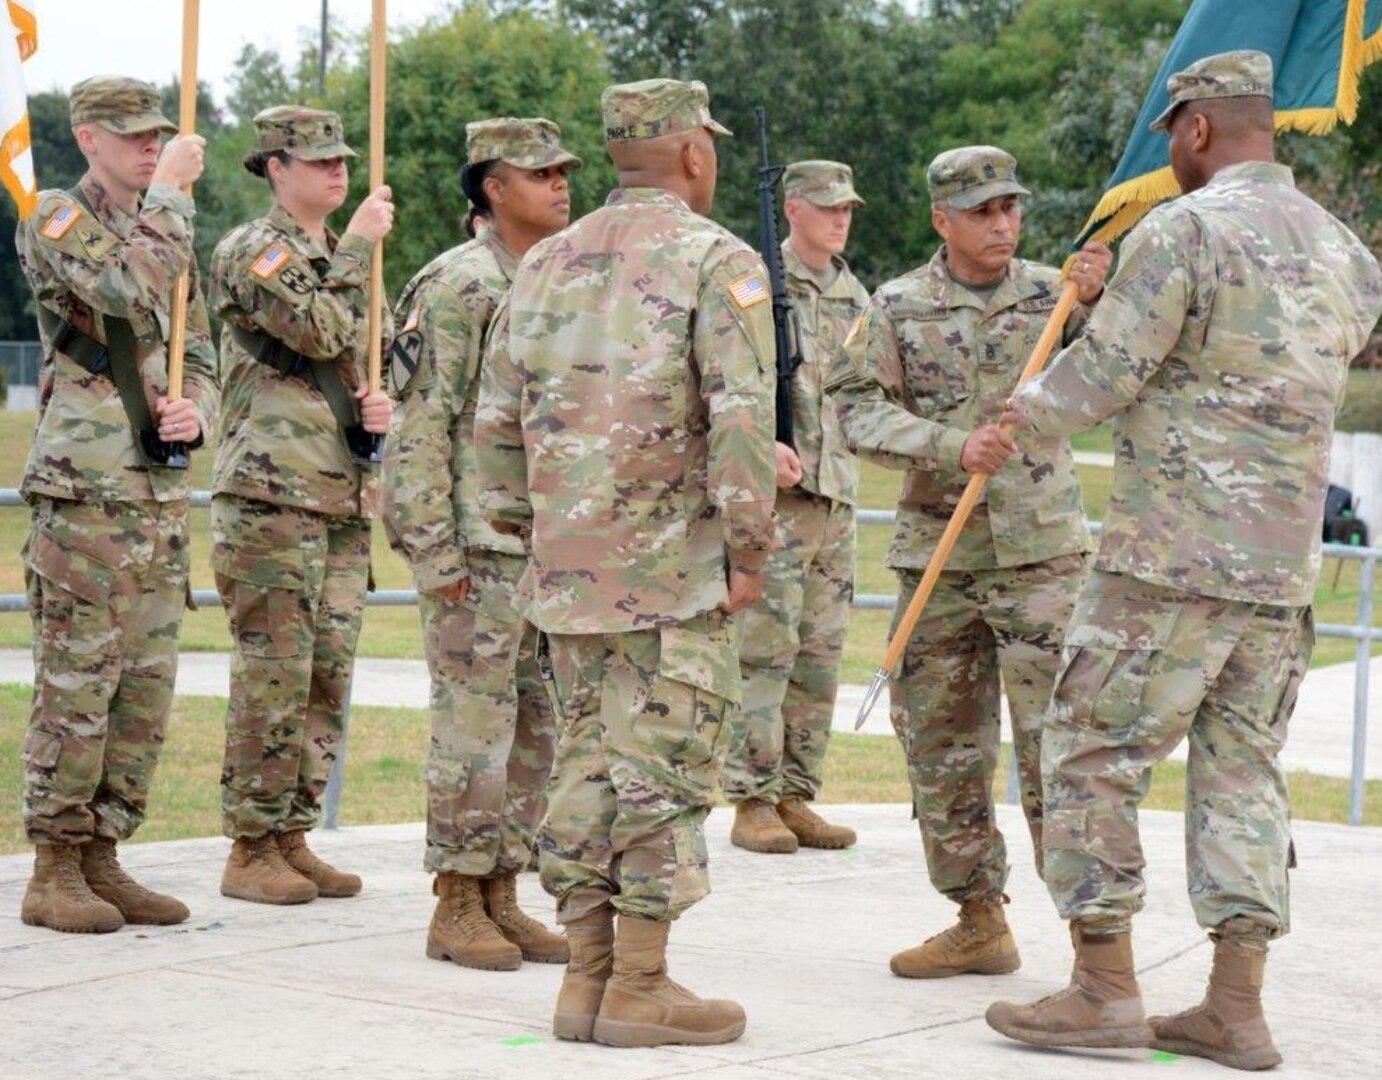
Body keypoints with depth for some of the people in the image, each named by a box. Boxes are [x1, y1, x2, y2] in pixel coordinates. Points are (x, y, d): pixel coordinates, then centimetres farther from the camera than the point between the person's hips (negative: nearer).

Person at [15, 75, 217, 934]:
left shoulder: (167, 234, 18)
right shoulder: (57, 221, -5)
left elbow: (198, 360, 20)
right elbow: (131, 290, -24)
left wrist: (193, 414, -2)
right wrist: (170, 193, -14)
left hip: (162, 494, 7)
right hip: (85, 490, -7)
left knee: (147, 690, 8)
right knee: (76, 687, -5)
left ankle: (103, 860, 16)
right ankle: (54, 873, 2)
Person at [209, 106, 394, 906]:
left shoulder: (342, 260, 20)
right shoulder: (251, 250, -5)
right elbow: (320, 332, -19)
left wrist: (379, 406, 5)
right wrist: (358, 246, -9)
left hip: (346, 497, 8)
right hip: (272, 496, -8)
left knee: (328, 680, 7)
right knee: (274, 677, -7)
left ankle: (293, 839, 14)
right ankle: (251, 850, -1)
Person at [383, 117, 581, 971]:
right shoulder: (458, 287, -10)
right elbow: (421, 426, -14)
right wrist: (436, 550, -18)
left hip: (551, 544, 8)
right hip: (478, 546, -8)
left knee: (535, 730, 10)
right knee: (475, 726, -5)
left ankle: (502, 898, 17)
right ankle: (457, 909, 4)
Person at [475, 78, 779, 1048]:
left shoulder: (548, 264, 14)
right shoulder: (715, 260, -6)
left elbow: (498, 413, 15)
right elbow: (741, 414, -16)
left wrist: (522, 522, 22)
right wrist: (750, 544, -12)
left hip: (570, 563, 6)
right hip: (674, 566, -6)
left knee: (587, 759, 11)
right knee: (664, 765, -2)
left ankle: (588, 974, 14)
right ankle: (641, 986, 1)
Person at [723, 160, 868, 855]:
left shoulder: (855, 296, 16)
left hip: (838, 493, 7)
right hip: (774, 494, -7)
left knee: (821, 657, 8)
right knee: (765, 651, -7)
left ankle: (796, 795, 14)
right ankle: (752, 803, -3)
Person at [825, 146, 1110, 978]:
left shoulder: (1054, 294, 2)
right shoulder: (900, 307, 4)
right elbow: (858, 409, -3)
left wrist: (1099, 300, -29)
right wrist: (954, 448, -18)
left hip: (1041, 554, -2)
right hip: (937, 555, 3)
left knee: (1057, 739, -8)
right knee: (940, 745, 8)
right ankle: (980, 923, 21)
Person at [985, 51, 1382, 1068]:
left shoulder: (1182, 231, -12)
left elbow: (1099, 378, -11)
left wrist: (1022, 412, 9)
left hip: (1169, 562, -7)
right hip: (1284, 567, 7)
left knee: (1094, 756, 3)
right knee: (1244, 770, 11)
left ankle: (1104, 989, 2)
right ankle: (1237, 1007, 9)